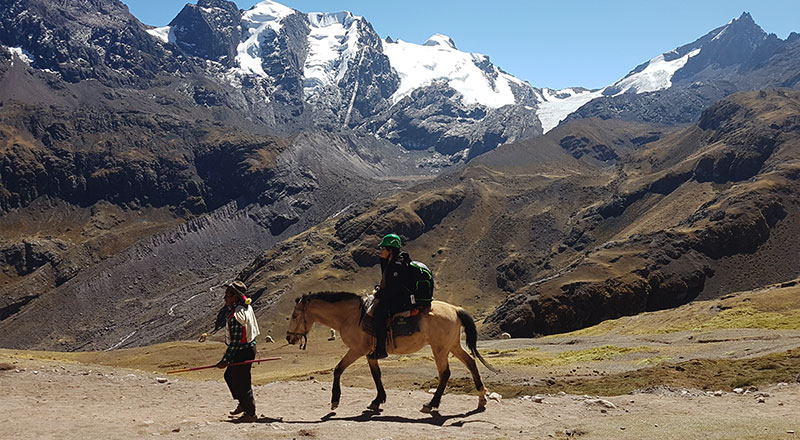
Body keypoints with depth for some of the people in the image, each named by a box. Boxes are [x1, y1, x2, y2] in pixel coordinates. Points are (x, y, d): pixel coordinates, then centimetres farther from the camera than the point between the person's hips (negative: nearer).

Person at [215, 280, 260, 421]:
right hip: (249, 346, 10)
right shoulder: (247, 307, 3)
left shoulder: (236, 316, -24)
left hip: (242, 351, -10)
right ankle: (243, 403, 34)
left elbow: (235, 341, -23)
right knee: (229, 376, 23)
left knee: (242, 381, 1)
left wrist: (225, 360, -19)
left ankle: (250, 413, 13)